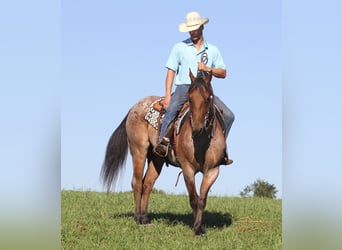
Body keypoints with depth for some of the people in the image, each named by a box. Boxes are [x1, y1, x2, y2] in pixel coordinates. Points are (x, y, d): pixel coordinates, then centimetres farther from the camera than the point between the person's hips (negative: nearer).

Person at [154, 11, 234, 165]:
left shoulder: (212, 50, 14)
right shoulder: (179, 47, 7)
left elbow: (223, 73, 13)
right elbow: (171, 71, 3)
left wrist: (208, 69, -8)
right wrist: (167, 96, -7)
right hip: (184, 88, -3)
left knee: (228, 116, -11)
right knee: (172, 108, -36)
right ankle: (162, 141, -40)